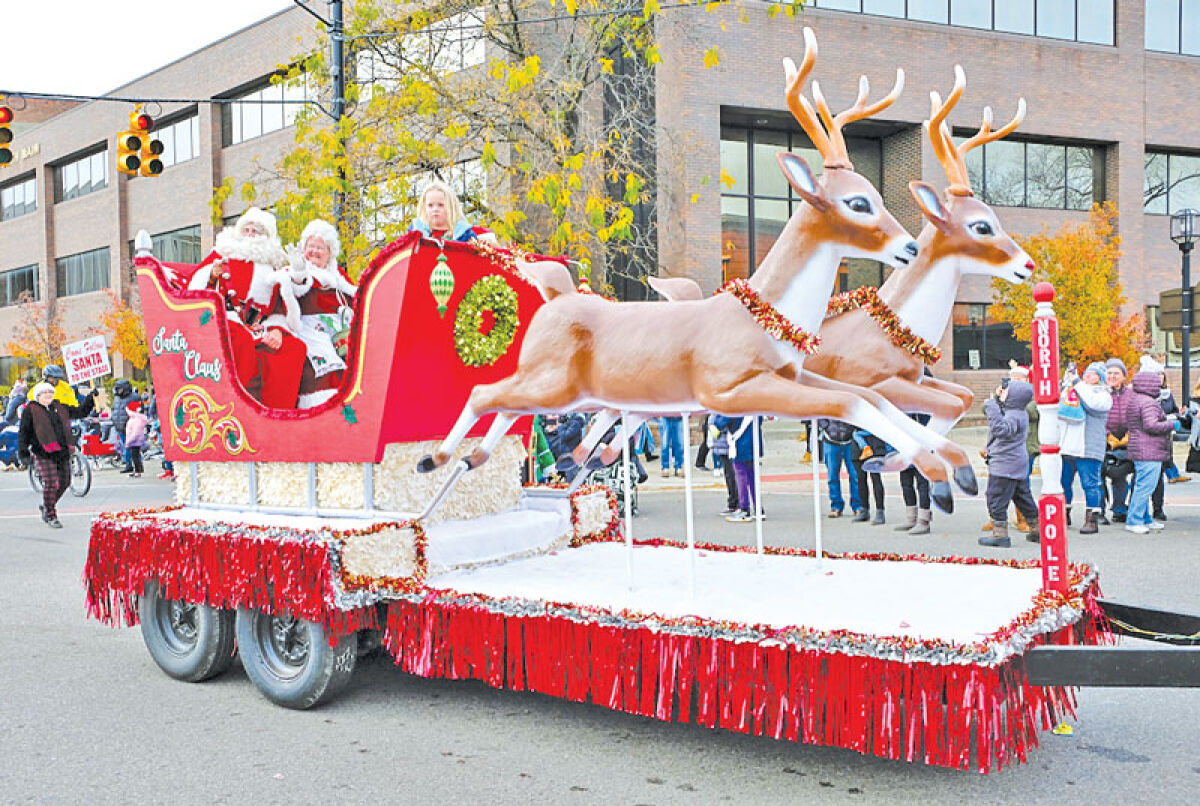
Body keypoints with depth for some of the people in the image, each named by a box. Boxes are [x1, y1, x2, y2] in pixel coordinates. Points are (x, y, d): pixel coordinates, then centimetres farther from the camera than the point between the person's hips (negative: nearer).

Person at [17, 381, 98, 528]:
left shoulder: (61, 408, 15)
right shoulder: (30, 411, 1)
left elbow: (81, 412, 23)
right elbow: (23, 433, 2)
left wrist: (91, 398, 13)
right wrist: (23, 453, -4)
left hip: (63, 453, 6)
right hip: (43, 454, -6)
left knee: (64, 483, 10)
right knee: (51, 484, -11)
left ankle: (46, 507, 32)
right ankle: (50, 516, 4)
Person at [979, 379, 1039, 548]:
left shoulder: (1013, 416, -21)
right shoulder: (1018, 413, 10)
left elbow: (1001, 429, -41)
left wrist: (991, 406, -36)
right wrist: (997, 398, 12)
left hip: (1004, 465, -10)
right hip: (1018, 465, 10)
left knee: (996, 499, -3)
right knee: (1023, 497, 19)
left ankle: (1000, 535, 0)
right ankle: (1036, 530, 27)